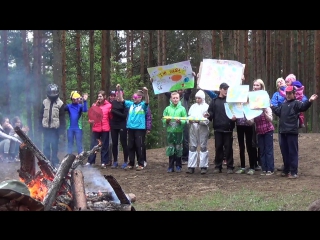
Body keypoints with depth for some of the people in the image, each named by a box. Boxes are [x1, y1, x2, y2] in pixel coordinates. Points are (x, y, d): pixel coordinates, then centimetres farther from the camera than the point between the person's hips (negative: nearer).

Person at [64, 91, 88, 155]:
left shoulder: (80, 106, -5)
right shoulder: (69, 106, 2)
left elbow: (85, 110, -22)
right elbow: (64, 109, -11)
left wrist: (84, 101, -35)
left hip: (78, 128, -2)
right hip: (70, 128, 2)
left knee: (79, 144, 1)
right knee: (70, 144, 9)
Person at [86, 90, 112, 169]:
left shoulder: (108, 105, 1)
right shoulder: (94, 105, 8)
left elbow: (111, 117, 6)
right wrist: (90, 120, -9)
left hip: (105, 128, -1)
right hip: (96, 128, 1)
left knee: (104, 145, 5)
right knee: (93, 145, 1)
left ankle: (104, 162, 10)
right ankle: (90, 161, 6)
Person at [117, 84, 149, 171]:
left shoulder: (143, 105, -2)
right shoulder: (130, 104, 11)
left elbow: (147, 102, -23)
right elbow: (121, 100, 9)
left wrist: (146, 93, -41)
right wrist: (119, 91, -5)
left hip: (140, 128, -5)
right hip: (130, 128, 5)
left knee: (139, 146, 0)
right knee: (130, 146, 11)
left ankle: (141, 164, 7)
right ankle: (131, 163, 19)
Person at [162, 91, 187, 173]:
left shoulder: (182, 109, 1)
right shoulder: (167, 109, 4)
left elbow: (185, 120, -2)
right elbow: (163, 121, 5)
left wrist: (180, 121, -21)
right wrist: (167, 120, -15)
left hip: (179, 131, -1)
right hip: (170, 131, 1)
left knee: (178, 149, 4)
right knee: (170, 149, 4)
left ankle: (178, 166, 14)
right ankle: (171, 166, 12)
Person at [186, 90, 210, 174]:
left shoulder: (206, 107, -1)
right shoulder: (193, 106, 14)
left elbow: (207, 120, -8)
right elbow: (189, 116, 12)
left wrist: (199, 121, -22)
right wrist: (189, 120, -10)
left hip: (203, 129, -4)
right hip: (193, 129, 4)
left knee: (203, 147, 2)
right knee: (192, 147, 5)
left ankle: (203, 166, 7)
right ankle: (191, 166, 8)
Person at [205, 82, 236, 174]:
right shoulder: (214, 101, 10)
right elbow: (211, 113, 6)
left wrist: (234, 117, -19)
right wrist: (208, 115, -16)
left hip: (228, 128, -1)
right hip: (218, 128, 1)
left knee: (228, 147, 1)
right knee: (218, 147, 6)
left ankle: (230, 167, 8)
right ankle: (218, 166, 14)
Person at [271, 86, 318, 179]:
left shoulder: (296, 103, -4)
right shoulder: (283, 104, 20)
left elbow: (303, 106, -25)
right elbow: (278, 112, 35)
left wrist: (309, 101, -44)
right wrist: (272, 106, 41)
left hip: (292, 132, -7)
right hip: (283, 131, 7)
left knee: (293, 152, -5)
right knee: (284, 151, 13)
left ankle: (293, 172, -4)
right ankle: (286, 170, 23)